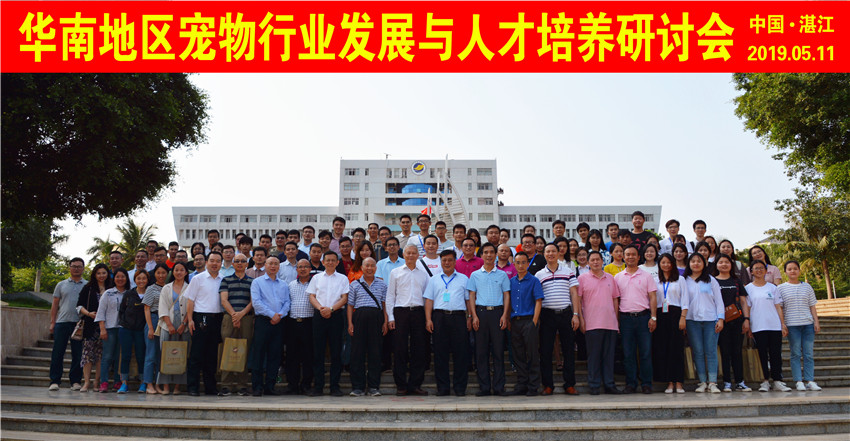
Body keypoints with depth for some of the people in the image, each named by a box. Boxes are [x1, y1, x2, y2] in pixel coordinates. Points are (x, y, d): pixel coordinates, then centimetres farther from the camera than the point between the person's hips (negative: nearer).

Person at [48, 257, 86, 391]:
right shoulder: (61, 285, 13)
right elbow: (55, 305, 12)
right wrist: (52, 322, 4)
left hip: (79, 323, -1)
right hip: (62, 322, 1)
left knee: (78, 354, 1)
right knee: (58, 352, -2)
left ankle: (75, 381, 8)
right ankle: (55, 381, 4)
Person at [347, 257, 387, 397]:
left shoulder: (382, 285, 14)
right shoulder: (354, 285, 12)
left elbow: (384, 305, 11)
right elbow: (350, 305, 9)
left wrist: (385, 322, 2)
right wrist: (350, 323, 0)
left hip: (376, 317, 0)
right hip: (360, 316, 0)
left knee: (375, 352, 0)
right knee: (357, 352, -2)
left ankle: (374, 387, 5)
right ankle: (358, 387, 4)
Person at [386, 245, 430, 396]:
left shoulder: (423, 273, 13)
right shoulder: (395, 273, 10)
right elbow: (390, 296, 7)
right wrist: (390, 317, -2)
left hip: (418, 311, 1)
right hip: (401, 311, -1)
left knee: (419, 349, 1)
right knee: (400, 349, -2)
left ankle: (415, 384, 10)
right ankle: (401, 385, 5)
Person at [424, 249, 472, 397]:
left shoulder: (464, 279, 14)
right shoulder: (434, 279, 16)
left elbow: (468, 300, 12)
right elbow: (429, 300, 10)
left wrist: (469, 318, 2)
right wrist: (428, 319, 0)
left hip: (458, 317, -1)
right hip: (439, 317, 1)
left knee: (460, 352, -2)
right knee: (440, 352, 0)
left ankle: (460, 387, 5)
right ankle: (442, 387, 7)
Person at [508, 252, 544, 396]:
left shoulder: (534, 281, 1)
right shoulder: (511, 281, 13)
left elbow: (538, 302, -4)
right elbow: (508, 302, 15)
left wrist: (534, 321, -11)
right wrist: (508, 320, 6)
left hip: (529, 320, -4)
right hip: (515, 321, 4)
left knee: (532, 355, -2)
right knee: (518, 355, 8)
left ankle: (533, 386, 5)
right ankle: (521, 385, 16)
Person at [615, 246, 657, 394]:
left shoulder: (646, 276, 7)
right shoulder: (617, 277, 10)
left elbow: (652, 297, 4)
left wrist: (653, 317, -7)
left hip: (643, 316, -1)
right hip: (625, 317, 1)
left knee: (646, 353, 0)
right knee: (628, 353, 4)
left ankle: (646, 384, 8)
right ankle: (631, 384, 11)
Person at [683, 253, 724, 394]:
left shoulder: (710, 280, 12)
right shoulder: (685, 281, 12)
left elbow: (719, 300, 8)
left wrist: (720, 318, -1)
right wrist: (682, 319, 1)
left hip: (710, 319, 0)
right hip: (692, 320, 0)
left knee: (711, 351, -4)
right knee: (698, 352, 0)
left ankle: (712, 382, -3)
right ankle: (702, 382, 5)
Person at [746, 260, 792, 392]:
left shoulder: (772, 287, 13)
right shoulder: (748, 288, 6)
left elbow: (778, 306, 12)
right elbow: (747, 308, 4)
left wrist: (783, 323, 5)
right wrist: (747, 326, -2)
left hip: (774, 326, 2)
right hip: (758, 326, -2)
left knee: (776, 354, 0)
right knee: (762, 354, -1)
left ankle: (777, 381, 6)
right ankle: (765, 381, 5)